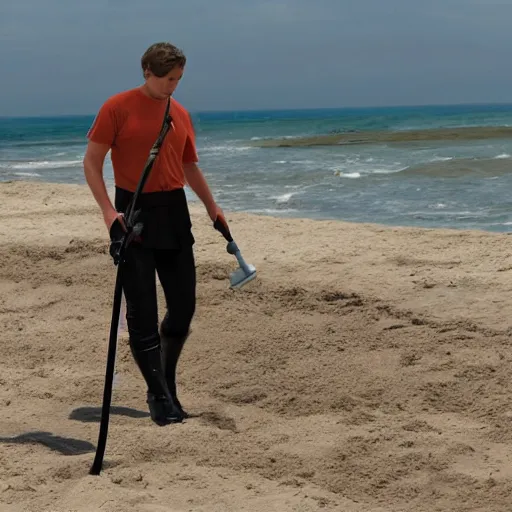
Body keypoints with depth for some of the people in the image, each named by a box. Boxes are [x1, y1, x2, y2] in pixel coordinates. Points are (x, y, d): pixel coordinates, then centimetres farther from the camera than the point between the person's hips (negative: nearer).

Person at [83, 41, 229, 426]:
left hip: (174, 212, 5)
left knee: (184, 304, 5)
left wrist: (212, 208, 19)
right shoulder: (118, 108, -5)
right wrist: (108, 210, -16)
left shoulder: (181, 114, 11)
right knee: (142, 310, -4)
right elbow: (91, 161, -6)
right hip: (133, 213, -5)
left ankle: (167, 384, 24)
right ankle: (160, 398, 5)